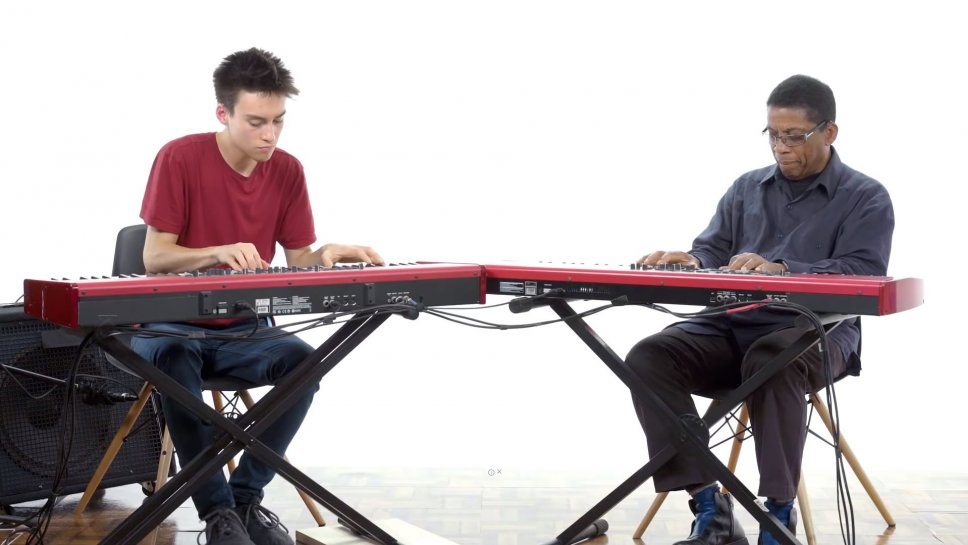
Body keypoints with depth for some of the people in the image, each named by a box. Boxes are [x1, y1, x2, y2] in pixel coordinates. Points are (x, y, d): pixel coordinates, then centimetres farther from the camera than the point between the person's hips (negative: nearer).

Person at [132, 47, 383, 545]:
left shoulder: (287, 171, 0)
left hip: (242, 329, 3)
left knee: (302, 360, -26)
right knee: (175, 359, -37)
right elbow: (154, 257, -14)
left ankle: (246, 495, -12)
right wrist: (219, 252, -32)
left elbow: (299, 259, 2)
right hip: (171, 325, -3)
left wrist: (327, 255, -22)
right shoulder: (179, 158, -13)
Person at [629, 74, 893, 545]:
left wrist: (780, 270, -27)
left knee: (771, 363, -40)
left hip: (813, 333, -4)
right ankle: (708, 506, -21)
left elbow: (861, 275, -12)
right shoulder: (746, 189, 20)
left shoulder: (866, 199, 5)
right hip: (730, 327, 5)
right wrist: (689, 263, -14)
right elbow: (712, 251, 12)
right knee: (648, 358, -22)